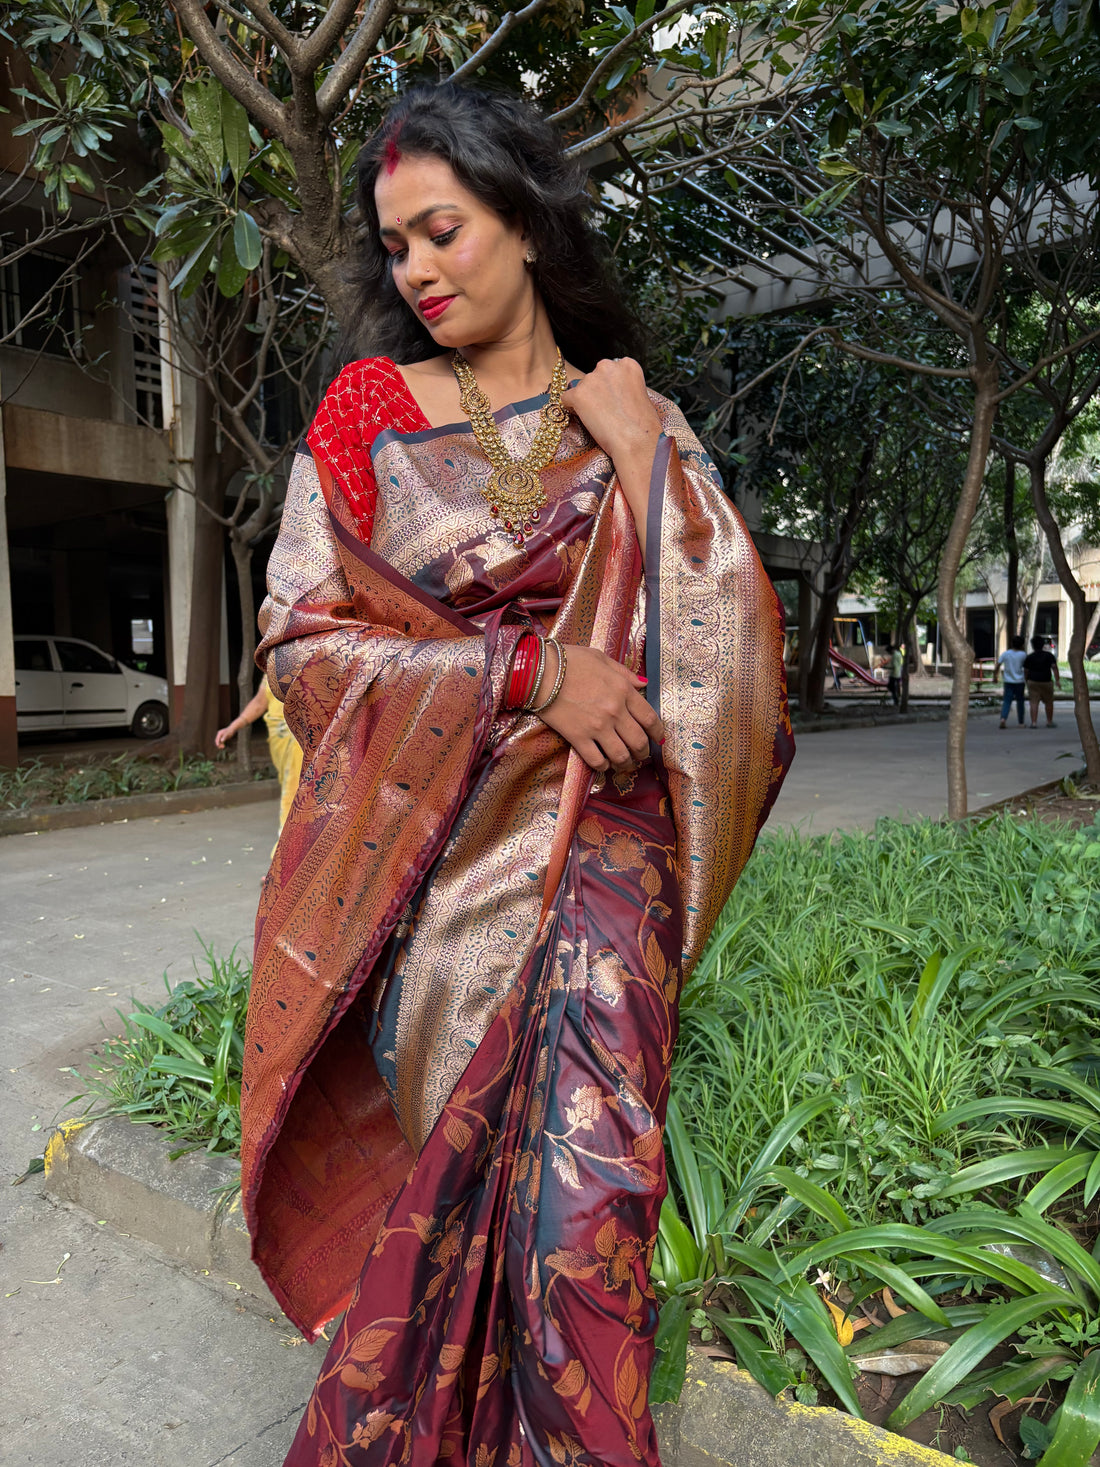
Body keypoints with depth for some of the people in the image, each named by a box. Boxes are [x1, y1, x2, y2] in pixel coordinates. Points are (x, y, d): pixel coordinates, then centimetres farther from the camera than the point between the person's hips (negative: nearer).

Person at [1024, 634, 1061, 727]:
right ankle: (1049, 722, 20)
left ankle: (1034, 722, -8)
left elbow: (1026, 671, 5)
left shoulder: (1029, 657, 2)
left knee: (1034, 703, -2)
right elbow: (1054, 668, -6)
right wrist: (1058, 681, -6)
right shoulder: (1049, 655, 1)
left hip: (1033, 682, 0)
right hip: (1046, 682, 0)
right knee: (1049, 702, 14)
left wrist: (1026, 680, 20)